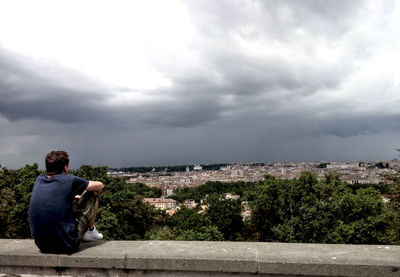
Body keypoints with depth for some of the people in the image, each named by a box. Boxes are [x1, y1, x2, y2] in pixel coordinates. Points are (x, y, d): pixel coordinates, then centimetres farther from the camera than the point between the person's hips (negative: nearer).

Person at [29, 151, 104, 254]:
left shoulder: (39, 180, 4)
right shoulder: (68, 180, -12)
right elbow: (100, 186, 4)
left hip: (42, 246, 6)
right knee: (93, 194, 8)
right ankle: (91, 231, 25)